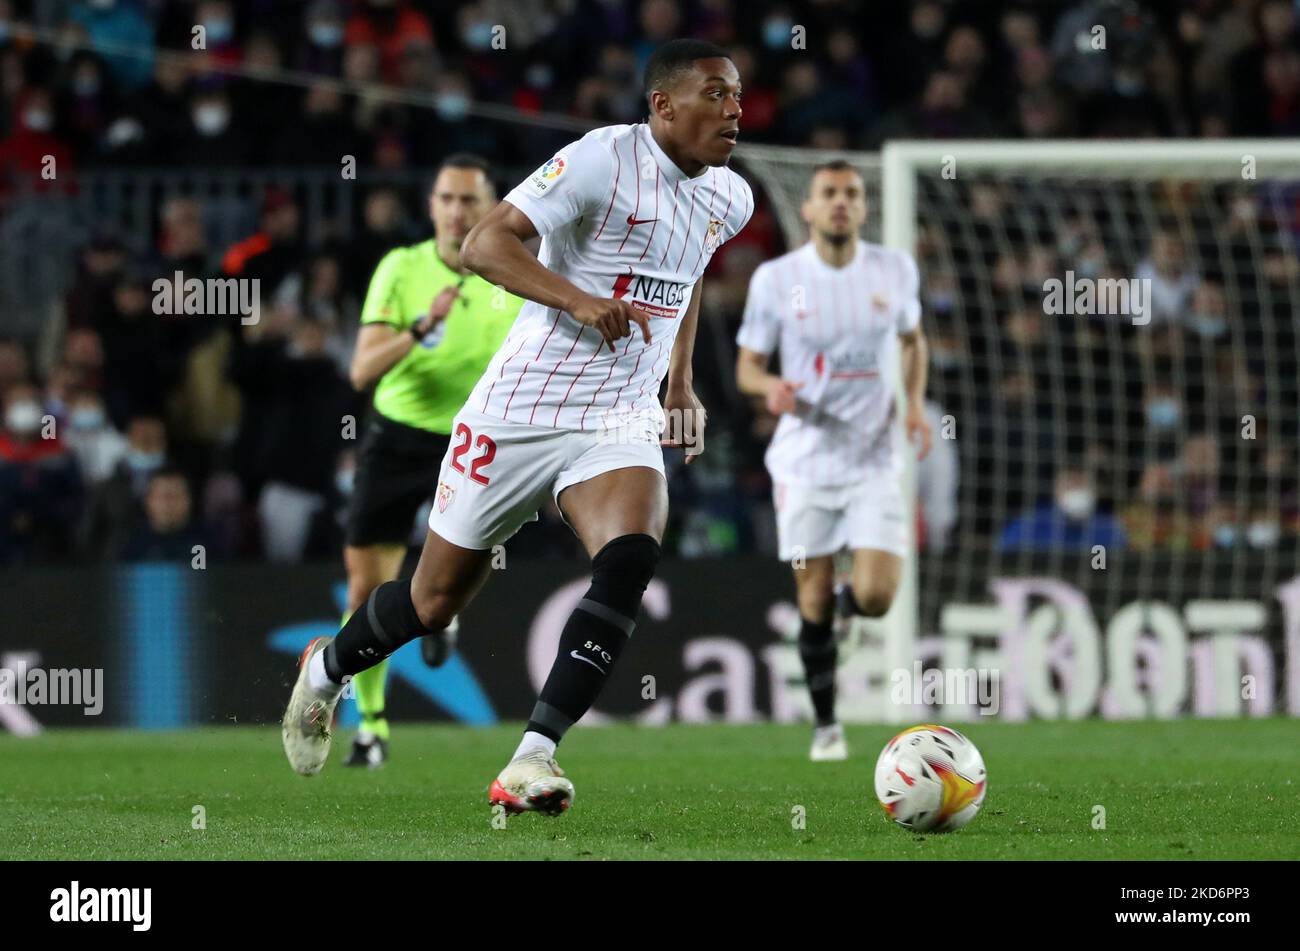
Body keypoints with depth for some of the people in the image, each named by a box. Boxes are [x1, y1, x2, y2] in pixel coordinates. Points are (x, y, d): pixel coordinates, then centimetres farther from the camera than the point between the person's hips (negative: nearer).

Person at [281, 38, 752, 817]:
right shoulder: (604, 160, -16)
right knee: (437, 600, 10)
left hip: (621, 423, 4)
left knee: (631, 561, -27)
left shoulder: (729, 199, 7)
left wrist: (681, 380, 25)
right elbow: (485, 243, -22)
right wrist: (580, 300, -33)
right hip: (520, 411, -4)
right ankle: (327, 672, 42)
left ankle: (533, 759, -26)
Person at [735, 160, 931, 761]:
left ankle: (847, 599, 25)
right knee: (814, 604, -1)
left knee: (875, 596, -13)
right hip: (805, 461, -1)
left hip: (873, 459, 1)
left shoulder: (895, 270, 1)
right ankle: (826, 724, 17)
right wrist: (770, 387, -20)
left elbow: (912, 338, 19)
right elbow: (747, 366, 3)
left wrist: (915, 403, 2)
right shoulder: (776, 279, -4)